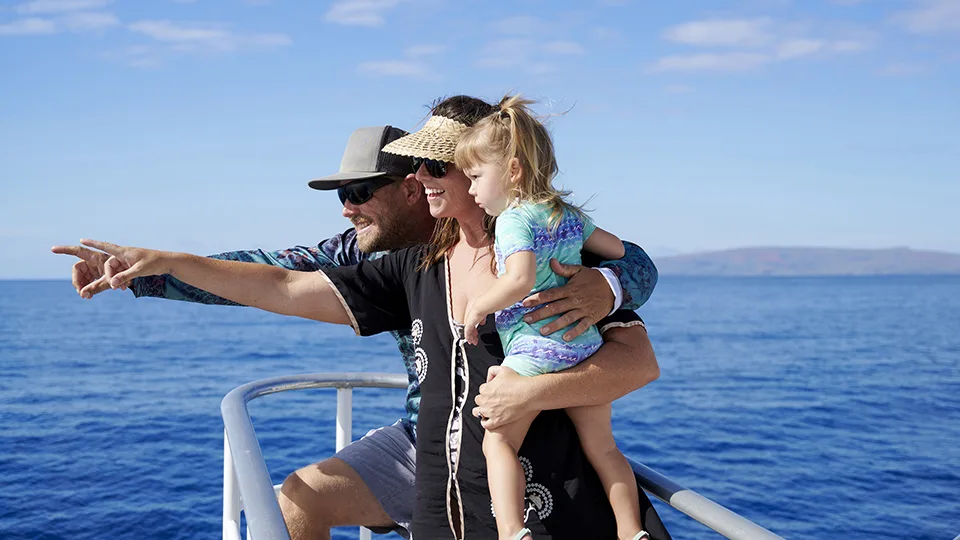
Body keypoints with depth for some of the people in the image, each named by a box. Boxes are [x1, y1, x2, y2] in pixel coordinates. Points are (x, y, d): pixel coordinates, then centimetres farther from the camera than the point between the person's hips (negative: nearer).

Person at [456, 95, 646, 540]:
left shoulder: (513, 219, -8)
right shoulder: (569, 213, 15)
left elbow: (520, 279, -24)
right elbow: (617, 249, 25)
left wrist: (478, 305, -11)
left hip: (536, 351, -8)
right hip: (587, 348, 8)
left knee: (497, 441, -4)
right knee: (602, 448, 16)